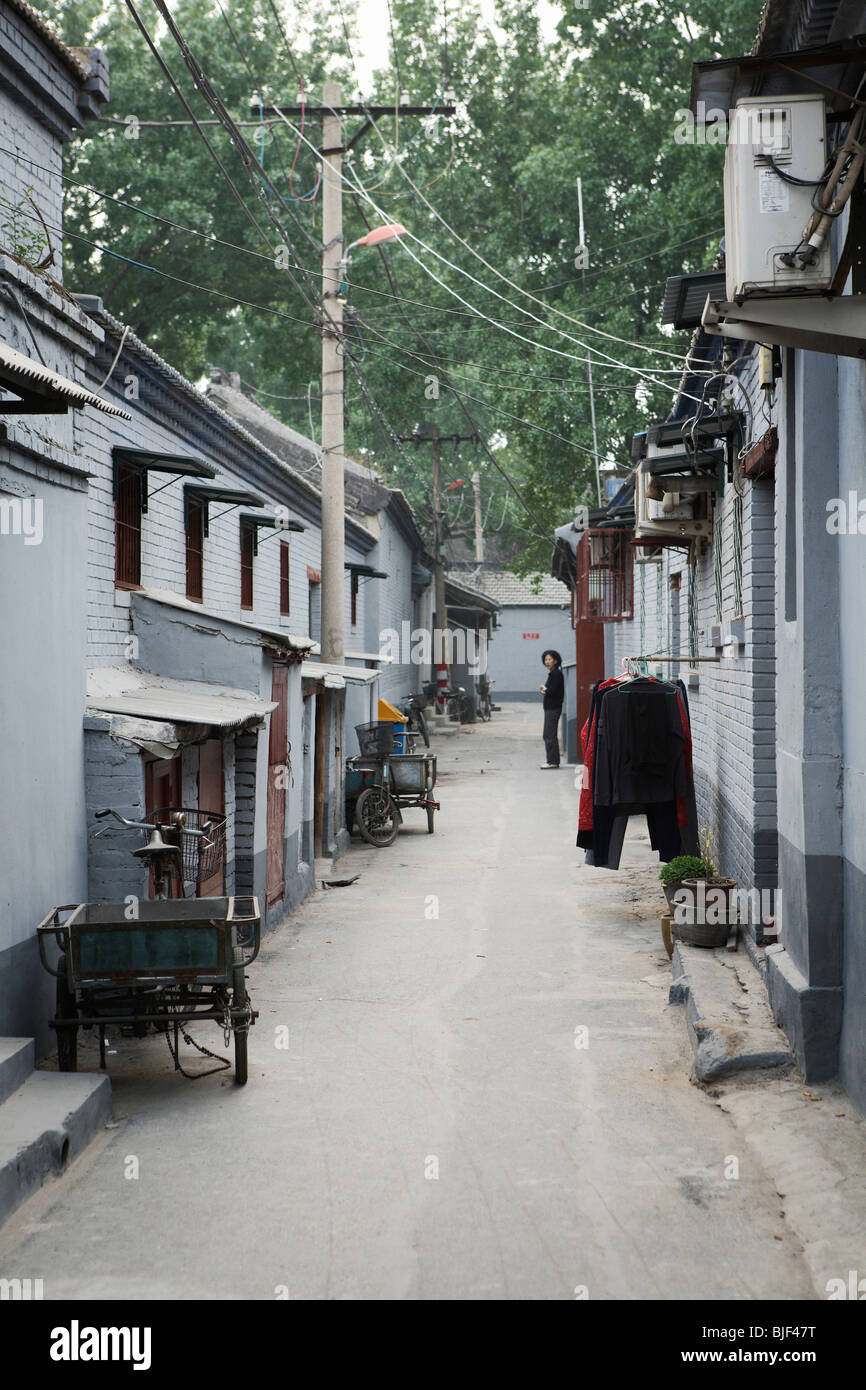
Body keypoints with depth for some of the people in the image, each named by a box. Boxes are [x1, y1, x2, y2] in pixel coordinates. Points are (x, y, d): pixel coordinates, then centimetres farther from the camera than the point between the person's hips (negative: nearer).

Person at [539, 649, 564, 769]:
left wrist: (544, 690, 0)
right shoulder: (552, 673, 17)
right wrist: (545, 690, -4)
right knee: (548, 735, 13)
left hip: (553, 708, -10)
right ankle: (552, 760, 18)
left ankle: (553, 761, -8)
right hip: (550, 708, 10)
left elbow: (552, 691, -20)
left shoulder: (556, 674, -13)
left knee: (550, 735, -10)